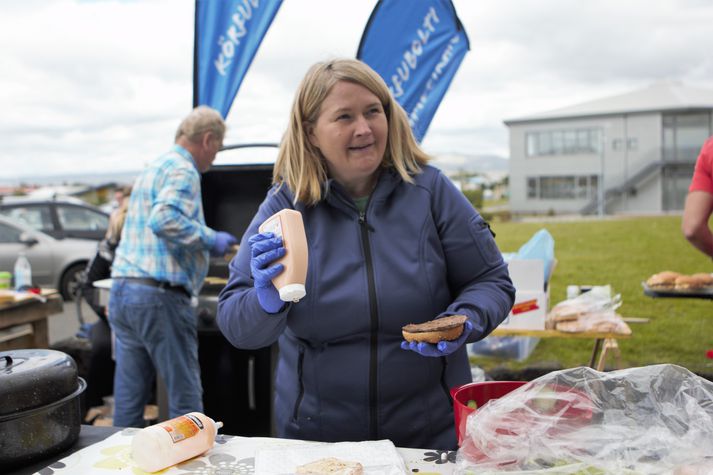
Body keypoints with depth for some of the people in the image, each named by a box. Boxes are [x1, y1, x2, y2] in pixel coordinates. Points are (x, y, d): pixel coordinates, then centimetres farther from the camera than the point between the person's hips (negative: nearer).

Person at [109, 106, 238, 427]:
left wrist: (206, 243, 33)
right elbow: (165, 219, -26)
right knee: (185, 397, 2)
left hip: (121, 291, 9)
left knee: (128, 398, 13)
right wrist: (210, 239, -14)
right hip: (159, 295, -9)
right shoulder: (183, 171, -9)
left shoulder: (153, 168, 21)